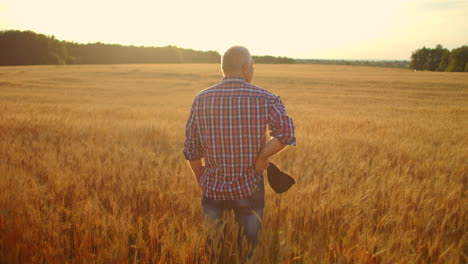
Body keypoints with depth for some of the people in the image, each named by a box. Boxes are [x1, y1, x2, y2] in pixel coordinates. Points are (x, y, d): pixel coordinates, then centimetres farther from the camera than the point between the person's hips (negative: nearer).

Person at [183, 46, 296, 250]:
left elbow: (191, 149, 0)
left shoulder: (201, 99, -2)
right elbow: (286, 134, -25)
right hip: (249, 188, -2)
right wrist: (261, 157, -11)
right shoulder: (265, 99, -9)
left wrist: (201, 182, 13)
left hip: (213, 188, 2)